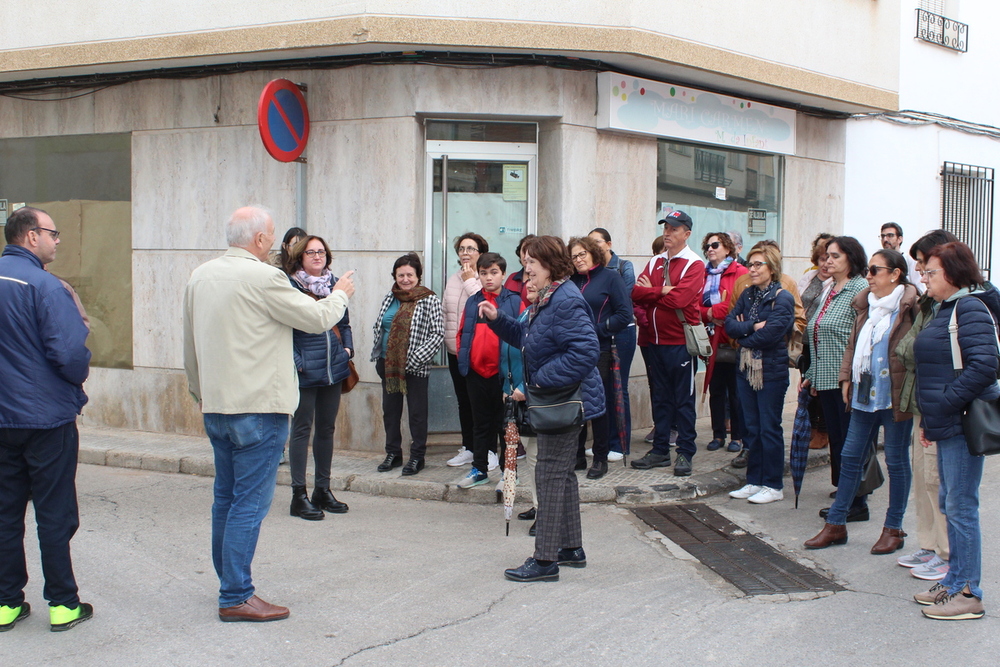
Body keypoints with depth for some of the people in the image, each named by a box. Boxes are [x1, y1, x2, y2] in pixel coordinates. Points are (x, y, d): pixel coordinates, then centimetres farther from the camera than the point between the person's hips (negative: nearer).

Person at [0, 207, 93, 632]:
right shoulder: (44, 286, -16)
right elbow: (70, 352, -22)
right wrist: (78, 379, -2)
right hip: (46, 417, -6)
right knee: (55, 514, 3)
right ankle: (63, 604, 10)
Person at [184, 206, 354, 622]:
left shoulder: (200, 278, 8)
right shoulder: (263, 278, -16)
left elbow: (191, 346, 16)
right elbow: (318, 318, -7)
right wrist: (340, 294, 13)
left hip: (215, 405, 8)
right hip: (258, 407, -8)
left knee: (226, 497, 16)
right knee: (250, 502, -3)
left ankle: (230, 583, 26)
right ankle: (236, 598, -1)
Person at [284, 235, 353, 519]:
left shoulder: (334, 284, 10)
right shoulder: (290, 286, -8)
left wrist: (348, 347, 6)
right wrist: (295, 362, -17)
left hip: (333, 368, 6)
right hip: (305, 370, -6)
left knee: (326, 428, 13)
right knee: (302, 429, -1)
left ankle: (323, 490, 23)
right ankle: (299, 496, 5)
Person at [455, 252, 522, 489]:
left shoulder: (514, 301, -4)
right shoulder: (472, 302, 8)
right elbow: (462, 333, 14)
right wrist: (463, 358, 3)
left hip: (503, 372, -4)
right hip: (476, 372, 4)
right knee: (480, 423, 13)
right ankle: (479, 469, 22)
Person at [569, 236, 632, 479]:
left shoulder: (610, 277, -1)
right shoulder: (572, 281, 13)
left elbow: (625, 313, -8)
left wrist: (597, 331, -14)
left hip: (599, 352, -4)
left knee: (599, 403, 0)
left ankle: (600, 459, 10)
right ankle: (576, 454, 17)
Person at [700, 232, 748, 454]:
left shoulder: (740, 273, -5)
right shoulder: (704, 274, 12)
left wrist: (714, 311, -13)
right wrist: (708, 315, -11)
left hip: (733, 342, -5)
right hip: (712, 342, 5)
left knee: (736, 392, 2)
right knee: (716, 390, 9)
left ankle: (737, 436, 11)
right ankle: (718, 435, 17)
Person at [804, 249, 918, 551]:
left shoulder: (910, 305, -11)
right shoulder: (866, 304, 11)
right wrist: (847, 378, 9)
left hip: (895, 396, -7)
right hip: (864, 394, 7)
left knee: (896, 460, 5)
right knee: (850, 456, 10)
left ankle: (893, 529, 17)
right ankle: (835, 524, 17)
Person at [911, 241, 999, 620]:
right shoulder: (947, 309, 16)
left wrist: (945, 404, -19)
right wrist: (930, 419, 17)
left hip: (964, 424, -10)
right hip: (947, 425, 10)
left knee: (960, 505, -5)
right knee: (950, 503, 15)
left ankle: (968, 594, 2)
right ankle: (955, 581, 25)